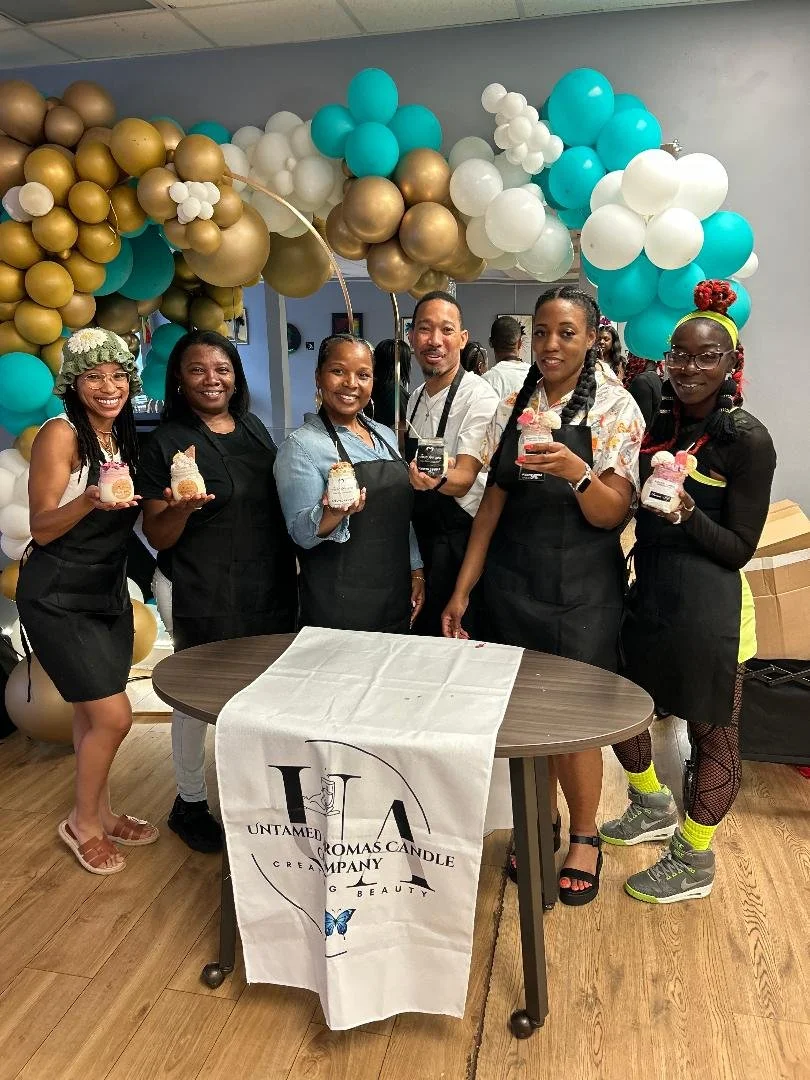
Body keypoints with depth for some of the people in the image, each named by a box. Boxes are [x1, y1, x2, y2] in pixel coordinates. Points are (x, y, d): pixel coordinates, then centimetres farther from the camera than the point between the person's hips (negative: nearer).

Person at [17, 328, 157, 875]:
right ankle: (83, 822, 18)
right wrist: (89, 501, -33)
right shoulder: (60, 434, -15)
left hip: (109, 591, 6)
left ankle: (102, 812, 32)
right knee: (114, 716, -6)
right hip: (58, 598, -6)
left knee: (91, 713, 14)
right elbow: (41, 528, -15)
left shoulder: (126, 437, 6)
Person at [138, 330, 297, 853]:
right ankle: (190, 804, 31)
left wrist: (290, 572, 5)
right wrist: (180, 509, -28)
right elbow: (157, 537, -8)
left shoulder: (254, 428, 7)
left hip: (268, 589, 5)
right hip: (200, 598, -5)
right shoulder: (167, 442, -9)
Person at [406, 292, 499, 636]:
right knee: (419, 628, 18)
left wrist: (439, 478, -45)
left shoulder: (480, 397, -16)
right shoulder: (416, 398, 9)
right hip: (420, 532, 7)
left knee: (450, 634, 1)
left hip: (458, 537, -7)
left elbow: (465, 479, -26)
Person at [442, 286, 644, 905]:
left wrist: (575, 471, -31)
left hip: (581, 590, -3)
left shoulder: (615, 408, -7)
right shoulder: (516, 403, 5)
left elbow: (613, 514, -11)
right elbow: (494, 500, 6)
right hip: (511, 583, 4)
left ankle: (584, 837, 30)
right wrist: (462, 590, 4)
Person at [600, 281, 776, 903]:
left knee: (713, 734, 9)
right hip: (651, 592, 7)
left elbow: (739, 547, -12)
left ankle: (695, 862, 31)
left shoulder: (747, 439, -11)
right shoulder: (659, 424, 8)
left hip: (709, 605, -7)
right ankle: (654, 808, 44)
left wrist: (687, 513, -28)